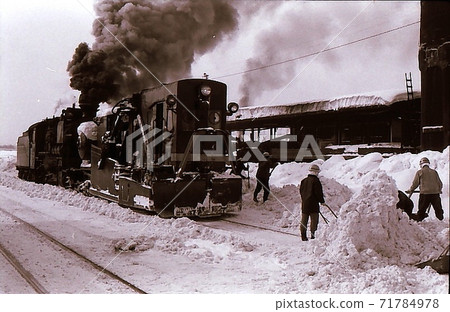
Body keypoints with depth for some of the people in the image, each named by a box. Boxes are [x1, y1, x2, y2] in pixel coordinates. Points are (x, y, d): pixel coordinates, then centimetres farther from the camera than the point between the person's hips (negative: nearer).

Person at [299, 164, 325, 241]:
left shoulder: (303, 181, 11)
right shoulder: (315, 180, -11)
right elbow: (319, 192, -12)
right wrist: (322, 201, 0)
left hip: (304, 203, 7)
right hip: (313, 204, -7)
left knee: (304, 220, 9)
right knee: (314, 220, 0)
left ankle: (303, 236, 11)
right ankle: (313, 235, -3)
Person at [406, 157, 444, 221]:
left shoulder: (419, 172, 2)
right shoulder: (434, 172, 12)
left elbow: (415, 183, 3)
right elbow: (440, 183, 17)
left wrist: (410, 190, 17)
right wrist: (439, 190, 35)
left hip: (424, 193, -3)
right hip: (435, 193, 3)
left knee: (422, 209, 3)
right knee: (438, 209, 9)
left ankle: (418, 220, 4)